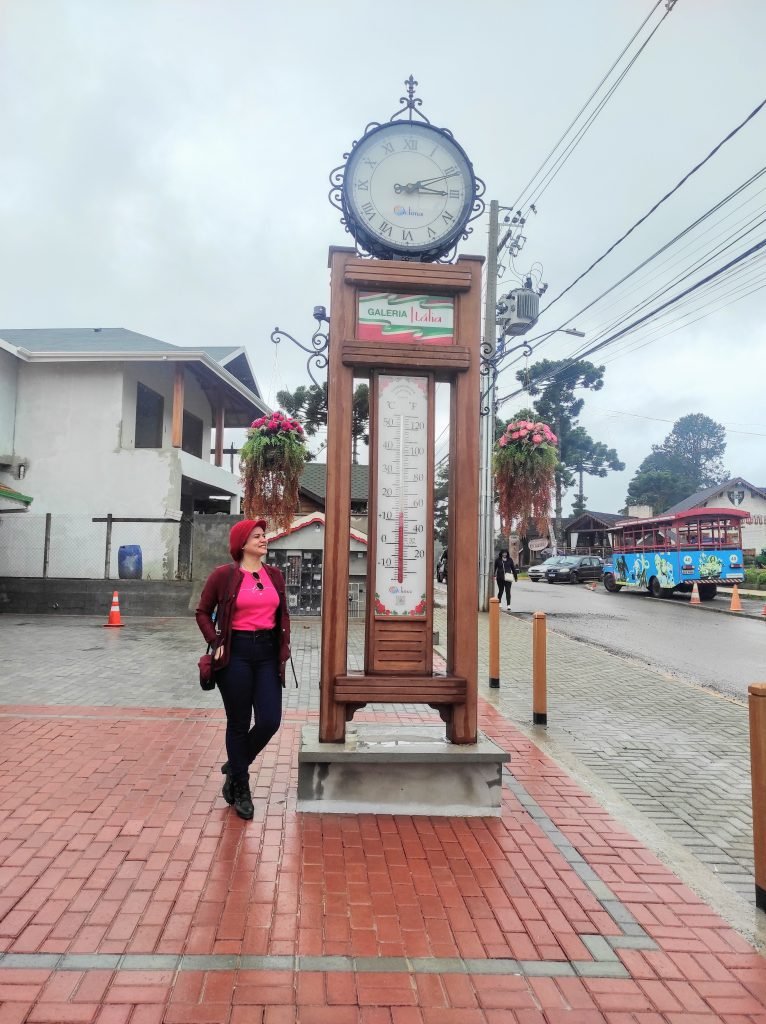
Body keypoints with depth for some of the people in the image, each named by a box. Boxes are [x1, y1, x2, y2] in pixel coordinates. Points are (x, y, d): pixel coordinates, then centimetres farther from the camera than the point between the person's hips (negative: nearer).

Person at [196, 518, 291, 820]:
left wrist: (284, 646, 7)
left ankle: (234, 769, 29)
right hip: (236, 652, -4)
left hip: (267, 651, 4)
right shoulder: (223, 575, -6)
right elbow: (203, 612, 3)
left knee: (269, 721, 1)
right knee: (239, 723, 6)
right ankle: (241, 789, 25)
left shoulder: (275, 575, 7)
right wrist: (215, 643, -6)